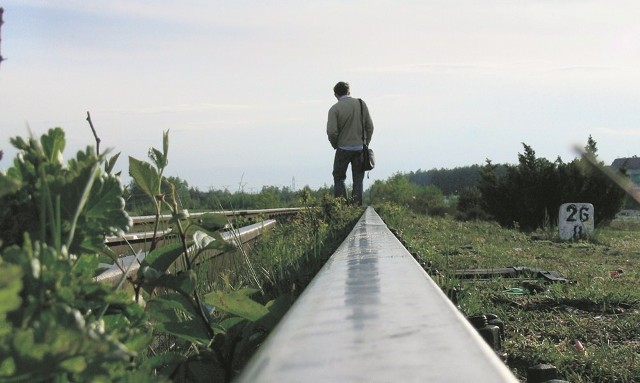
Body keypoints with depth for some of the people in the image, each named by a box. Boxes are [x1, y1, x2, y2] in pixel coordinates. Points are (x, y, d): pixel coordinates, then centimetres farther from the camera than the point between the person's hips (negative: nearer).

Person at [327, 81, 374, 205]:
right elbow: (370, 127, 3)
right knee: (358, 179, 9)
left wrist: (335, 145, 4)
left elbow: (332, 132, -15)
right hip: (360, 148, 3)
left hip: (343, 148, -3)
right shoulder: (361, 104, 2)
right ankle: (357, 205, 4)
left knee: (339, 178, 9)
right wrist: (365, 144, 13)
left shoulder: (335, 109, -9)